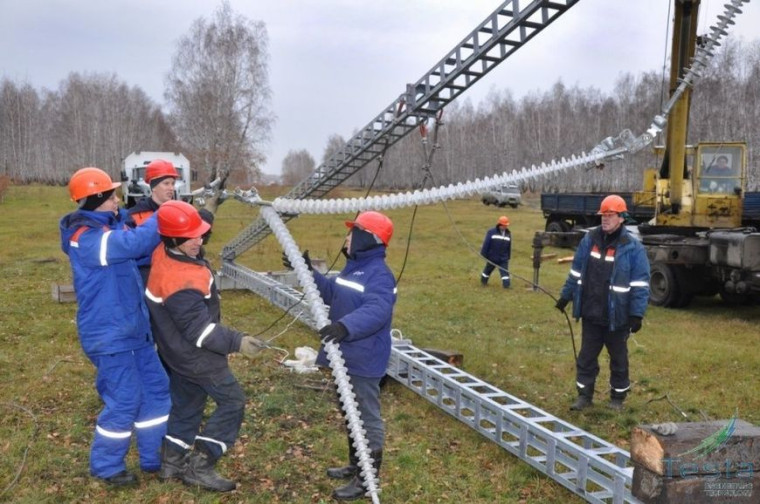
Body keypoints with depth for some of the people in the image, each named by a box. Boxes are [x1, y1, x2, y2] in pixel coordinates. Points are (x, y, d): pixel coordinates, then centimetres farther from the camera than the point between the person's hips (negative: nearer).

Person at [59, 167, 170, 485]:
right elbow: (135, 242, -34)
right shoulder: (86, 240, -22)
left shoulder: (110, 227, 9)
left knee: (156, 388, 13)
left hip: (134, 329, 10)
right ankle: (105, 466, 19)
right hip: (108, 335, -10)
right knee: (124, 400, -2)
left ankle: (154, 457, 27)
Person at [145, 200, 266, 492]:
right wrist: (237, 342, -28)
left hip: (181, 348, 9)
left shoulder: (163, 254, -10)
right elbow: (199, 330, -30)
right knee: (232, 402, -1)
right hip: (195, 354, -9)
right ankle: (200, 467, 2)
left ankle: (171, 463, 32)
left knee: (186, 404, 21)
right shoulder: (182, 284, -35)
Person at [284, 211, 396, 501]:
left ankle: (367, 479, 14)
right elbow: (331, 293, 22)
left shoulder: (380, 275, -22)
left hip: (363, 362, -11)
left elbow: (375, 311, -37)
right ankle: (355, 466, 38)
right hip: (345, 357, 11)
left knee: (367, 418, 2)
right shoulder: (352, 268, 11)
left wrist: (345, 326, -51)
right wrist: (308, 272, 14)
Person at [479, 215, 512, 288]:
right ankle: (483, 282, 36)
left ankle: (506, 284, -7)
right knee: (487, 270, 16)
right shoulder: (491, 232, -11)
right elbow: (486, 244, -10)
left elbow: (509, 247, 11)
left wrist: (508, 257, 12)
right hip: (492, 258, -2)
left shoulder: (508, 234, 4)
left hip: (503, 259, 2)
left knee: (505, 271, -8)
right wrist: (484, 254, -10)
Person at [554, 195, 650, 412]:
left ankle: (617, 397, 28)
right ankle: (584, 395, 22)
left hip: (617, 316, -4)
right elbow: (576, 272, 12)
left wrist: (637, 314, -15)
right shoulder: (590, 239, 3)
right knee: (586, 356, 11)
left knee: (618, 359, 12)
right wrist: (565, 296, 14)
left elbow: (640, 284, -11)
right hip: (591, 313, 4)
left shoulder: (632, 246, -11)